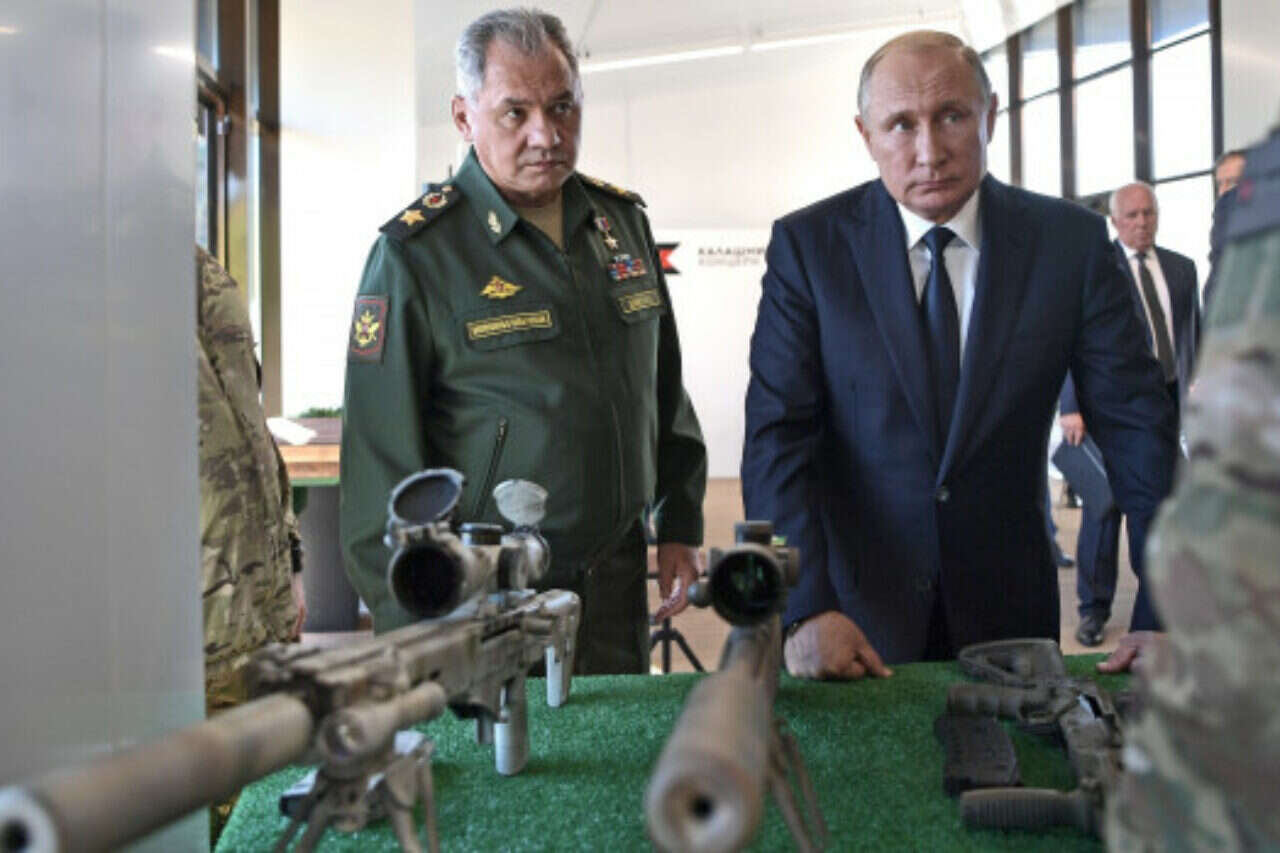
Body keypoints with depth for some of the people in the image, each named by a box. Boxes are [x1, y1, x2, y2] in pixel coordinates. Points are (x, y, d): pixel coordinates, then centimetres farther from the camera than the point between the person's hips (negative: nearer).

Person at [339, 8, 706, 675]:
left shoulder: (623, 221, 7)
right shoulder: (416, 252, -11)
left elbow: (665, 390, 15)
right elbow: (382, 456, -11)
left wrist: (680, 526, 11)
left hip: (616, 588, 6)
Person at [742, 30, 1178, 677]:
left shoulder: (1071, 241, -4)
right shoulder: (808, 245, -8)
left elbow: (1138, 425, -4)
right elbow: (777, 436, -13)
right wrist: (806, 610, -24)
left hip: (1009, 612, 2)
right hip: (855, 611, -1)